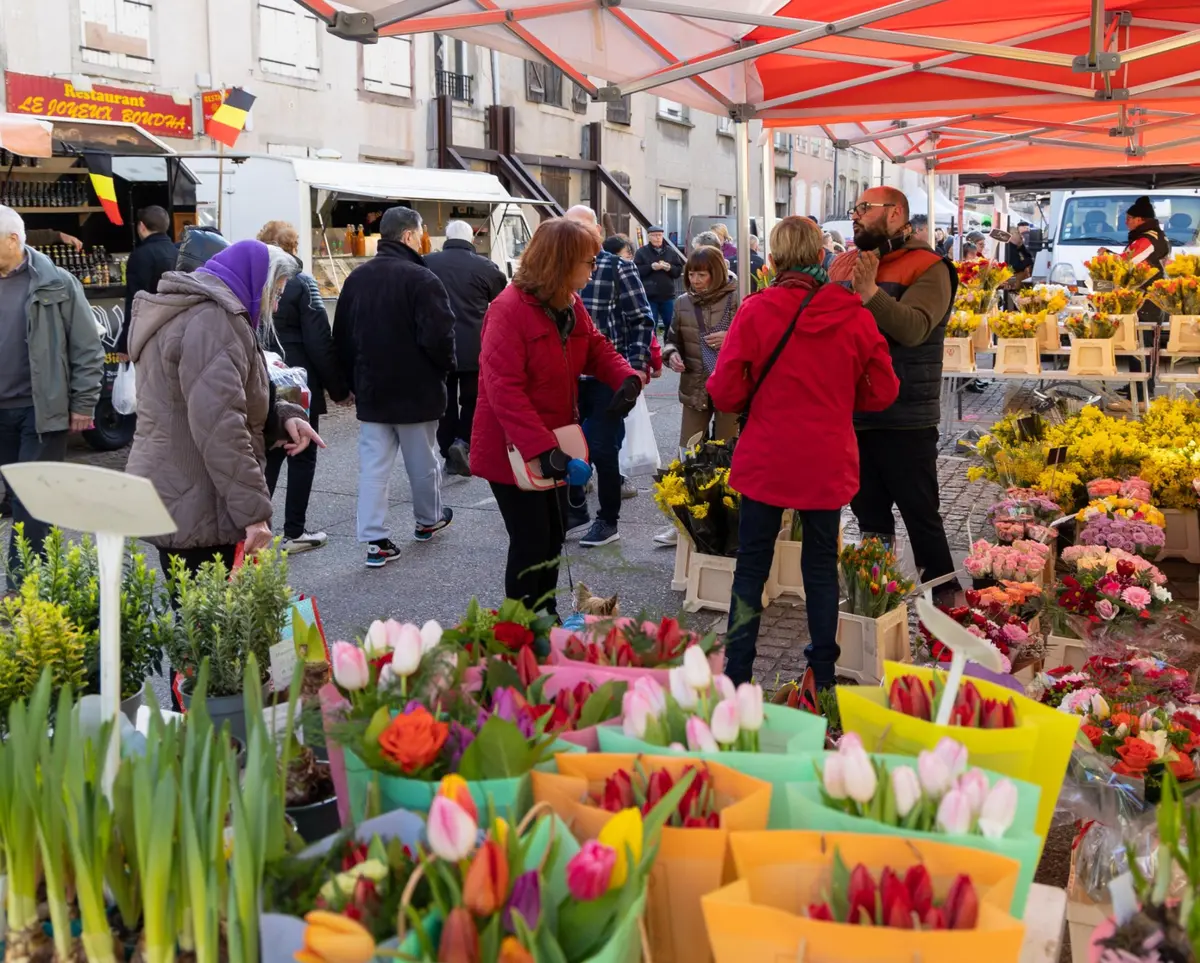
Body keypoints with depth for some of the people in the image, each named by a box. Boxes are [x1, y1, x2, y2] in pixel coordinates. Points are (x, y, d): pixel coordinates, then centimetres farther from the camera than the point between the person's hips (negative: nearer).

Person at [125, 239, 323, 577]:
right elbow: (219, 426, -26)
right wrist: (254, 511, -25)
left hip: (174, 501, 11)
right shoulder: (213, 320, -16)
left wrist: (282, 417, 7)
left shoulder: (187, 314, 19)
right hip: (196, 511, -11)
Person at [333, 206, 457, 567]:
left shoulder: (356, 278, 4)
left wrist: (355, 380, 19)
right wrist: (446, 366, -1)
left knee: (374, 464, 4)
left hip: (370, 390, 5)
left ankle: (376, 539, 0)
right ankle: (429, 520, 33)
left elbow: (342, 337, 10)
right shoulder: (422, 279, -17)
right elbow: (438, 337, -22)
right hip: (416, 390, -5)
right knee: (422, 460, 14)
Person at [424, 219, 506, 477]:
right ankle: (462, 443, -7)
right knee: (472, 400, 12)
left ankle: (449, 455, 14)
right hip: (474, 348, -2)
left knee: (444, 401, 11)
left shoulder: (427, 263, 2)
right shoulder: (484, 266, -5)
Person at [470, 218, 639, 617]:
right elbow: (504, 391, -30)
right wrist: (548, 452, -37)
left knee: (553, 538, 18)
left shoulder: (571, 306, 5)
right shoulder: (509, 310, -23)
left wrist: (627, 378, -12)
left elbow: (596, 348, 12)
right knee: (531, 543, -2)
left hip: (552, 448, 9)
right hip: (514, 452, -9)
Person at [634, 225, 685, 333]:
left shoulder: (671, 251, 7)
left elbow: (679, 270, 7)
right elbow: (636, 271, -9)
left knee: (671, 324, 9)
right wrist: (651, 267, -19)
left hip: (667, 296, 3)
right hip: (649, 297, -3)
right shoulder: (641, 252, -1)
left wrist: (670, 268, -13)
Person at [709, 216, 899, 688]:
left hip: (765, 461, -2)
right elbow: (881, 391, 1)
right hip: (828, 465, 2)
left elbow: (725, 391, -11)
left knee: (751, 566, 10)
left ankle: (736, 676, 13)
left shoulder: (756, 311, -12)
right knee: (821, 565, 15)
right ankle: (823, 676, 24)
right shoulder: (854, 315, -5)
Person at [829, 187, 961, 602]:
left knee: (921, 514, 1)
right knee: (869, 513, 16)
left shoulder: (927, 268, -8)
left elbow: (914, 329, -25)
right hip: (855, 416, 7)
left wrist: (870, 291, -33)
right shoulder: (851, 264, 12)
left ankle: (944, 597, 14)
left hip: (905, 420, -6)